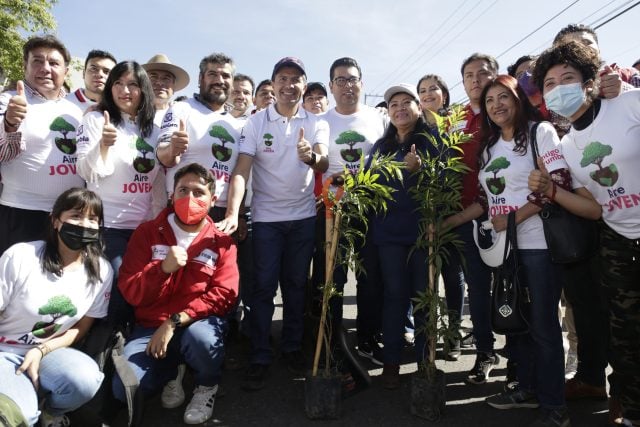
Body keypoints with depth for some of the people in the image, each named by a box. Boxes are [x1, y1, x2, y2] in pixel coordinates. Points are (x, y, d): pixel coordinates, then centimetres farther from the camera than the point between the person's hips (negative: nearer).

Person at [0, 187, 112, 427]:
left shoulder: (101, 271, -8)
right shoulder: (20, 256, -16)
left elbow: (81, 328, 2)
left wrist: (41, 351, -13)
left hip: (50, 351, 3)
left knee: (86, 379, -29)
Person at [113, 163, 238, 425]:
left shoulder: (221, 241, -1)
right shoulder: (147, 233, 1)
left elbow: (224, 294, -12)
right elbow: (130, 292, -3)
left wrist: (175, 322, -21)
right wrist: (162, 268, -23)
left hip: (198, 323, -1)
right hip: (151, 326, 2)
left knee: (201, 338, -37)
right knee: (124, 389, -21)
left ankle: (207, 386, 0)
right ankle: (171, 374, 15)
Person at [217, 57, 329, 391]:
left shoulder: (316, 124, 1)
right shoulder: (256, 122, -3)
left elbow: (323, 166, -14)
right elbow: (241, 170, -12)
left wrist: (312, 156, -39)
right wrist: (232, 213, -26)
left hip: (304, 216, 2)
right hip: (266, 216, -1)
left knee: (296, 284, 11)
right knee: (264, 287, 1)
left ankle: (292, 347, 26)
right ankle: (259, 357, 12)